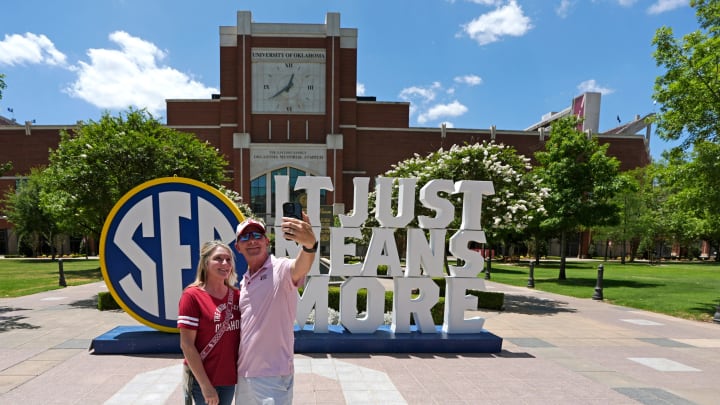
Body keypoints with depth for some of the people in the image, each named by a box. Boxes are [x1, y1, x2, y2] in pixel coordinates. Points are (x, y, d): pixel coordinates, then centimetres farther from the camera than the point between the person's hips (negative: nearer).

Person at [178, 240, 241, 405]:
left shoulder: (237, 295, 1)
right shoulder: (192, 295, -12)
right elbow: (186, 344, -13)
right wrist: (205, 385, -14)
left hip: (230, 378, 5)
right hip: (203, 379, -4)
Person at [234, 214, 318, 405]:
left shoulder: (280, 269, -14)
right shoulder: (244, 281, 9)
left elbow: (300, 268, -38)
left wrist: (310, 244, -59)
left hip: (273, 376, -7)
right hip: (243, 373, 7)